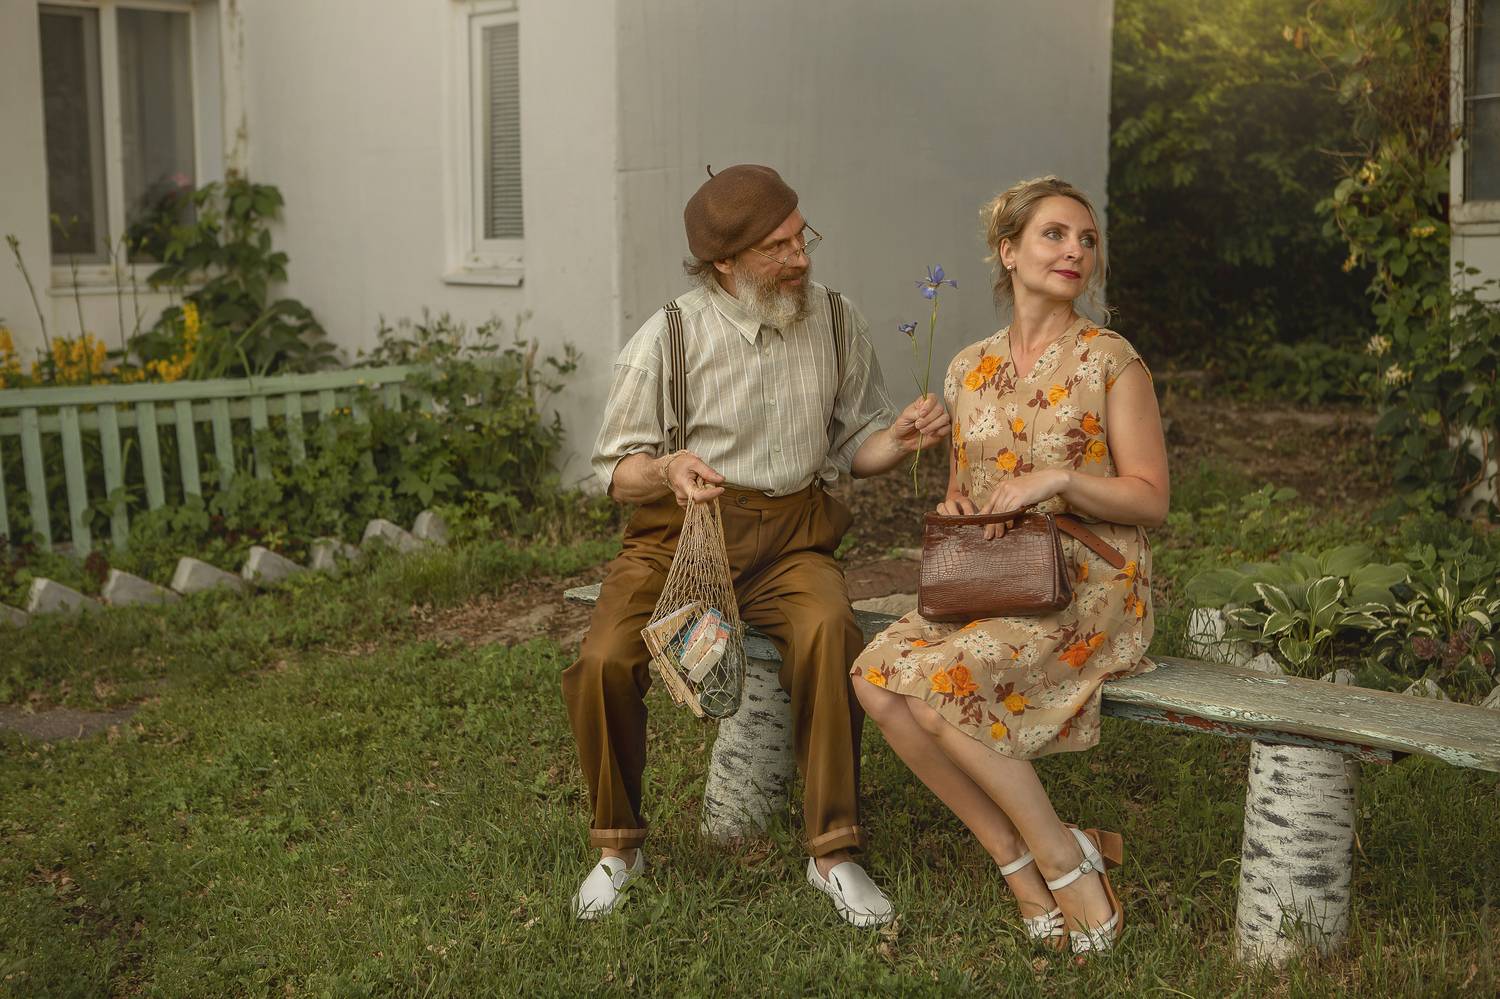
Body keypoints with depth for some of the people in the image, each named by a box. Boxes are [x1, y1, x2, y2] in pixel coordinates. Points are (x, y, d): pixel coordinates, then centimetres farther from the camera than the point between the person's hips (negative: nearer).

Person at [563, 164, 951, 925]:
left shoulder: (836, 321, 5)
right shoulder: (667, 339, -4)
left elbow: (854, 445, 13)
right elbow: (615, 469, 2)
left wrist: (900, 436, -10)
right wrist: (667, 469, -21)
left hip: (791, 536, 1)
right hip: (680, 531, -1)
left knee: (830, 630, -32)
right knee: (604, 661, -26)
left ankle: (833, 852, -17)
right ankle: (617, 846, 1)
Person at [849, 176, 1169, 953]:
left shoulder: (1109, 361, -3)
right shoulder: (969, 369, 12)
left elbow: (1151, 500, -5)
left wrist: (1058, 480, -18)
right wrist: (954, 505, -2)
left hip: (1090, 587, -5)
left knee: (941, 683, -28)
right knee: (877, 677, -21)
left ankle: (1069, 866, -9)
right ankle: (1017, 857, -8)